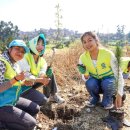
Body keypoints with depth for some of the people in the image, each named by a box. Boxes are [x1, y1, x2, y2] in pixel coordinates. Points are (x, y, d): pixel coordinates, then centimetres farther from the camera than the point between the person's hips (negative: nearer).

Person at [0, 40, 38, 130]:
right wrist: (15, 79, -33)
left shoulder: (15, 64, 7)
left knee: (35, 109, 16)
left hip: (12, 100, 9)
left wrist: (24, 83, 0)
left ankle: (8, 120, 13)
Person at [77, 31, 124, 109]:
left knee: (107, 83, -35)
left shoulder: (108, 54, -25)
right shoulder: (83, 58, -16)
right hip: (96, 84, 2)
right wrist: (85, 75, -30)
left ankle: (108, 100, -1)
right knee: (90, 83, -31)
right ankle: (95, 98, 3)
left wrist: (119, 94, -25)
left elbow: (118, 74, -19)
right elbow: (85, 77, -5)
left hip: (109, 85, -2)